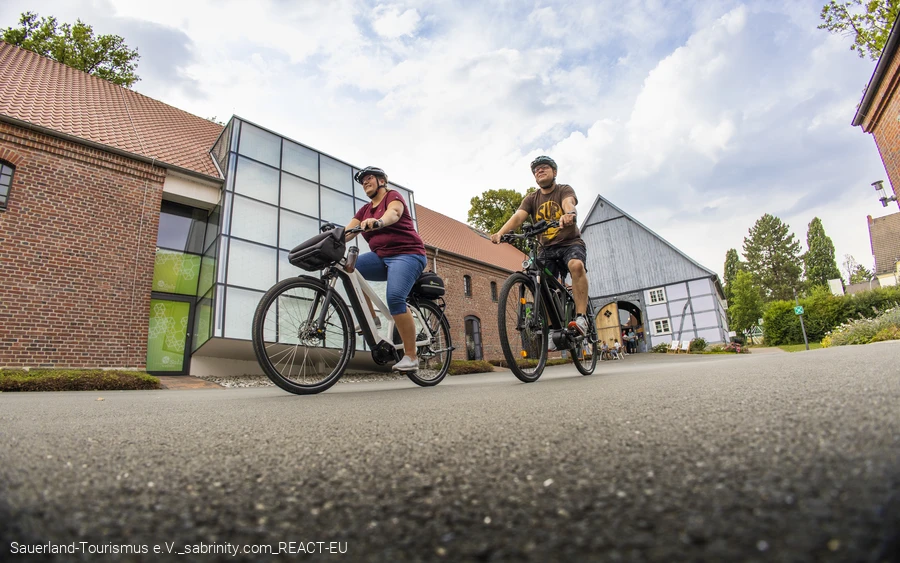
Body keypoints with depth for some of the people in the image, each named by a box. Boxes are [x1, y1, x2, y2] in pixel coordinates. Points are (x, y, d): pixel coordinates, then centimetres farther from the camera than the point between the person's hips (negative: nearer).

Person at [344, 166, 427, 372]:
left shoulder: (393, 195, 0)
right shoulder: (365, 210, 18)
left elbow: (393, 213, -24)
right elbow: (347, 232, 4)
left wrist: (378, 221, -46)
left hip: (406, 255, -6)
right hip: (382, 257, 6)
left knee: (394, 298, -27)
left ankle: (411, 356, -16)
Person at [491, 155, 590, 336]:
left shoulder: (564, 189, -2)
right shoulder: (531, 198, 6)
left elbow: (568, 203, -27)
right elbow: (517, 217, -13)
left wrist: (569, 215, -53)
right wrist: (500, 233, -34)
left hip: (570, 243, -3)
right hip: (547, 248, 4)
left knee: (576, 265, -34)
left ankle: (581, 317, -32)